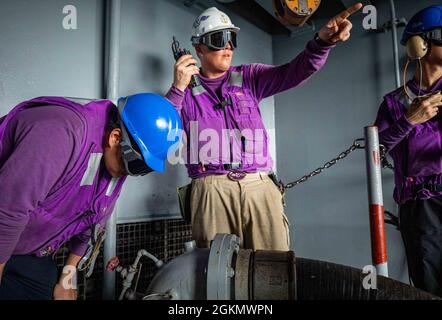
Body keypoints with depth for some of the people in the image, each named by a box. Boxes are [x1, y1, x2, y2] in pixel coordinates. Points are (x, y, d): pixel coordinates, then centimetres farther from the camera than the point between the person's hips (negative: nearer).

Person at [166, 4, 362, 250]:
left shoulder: (249, 77, 17)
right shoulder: (185, 90, 12)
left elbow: (291, 72, 1)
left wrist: (323, 42, -16)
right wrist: (178, 88, -6)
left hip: (259, 186, 2)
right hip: (212, 189, -1)